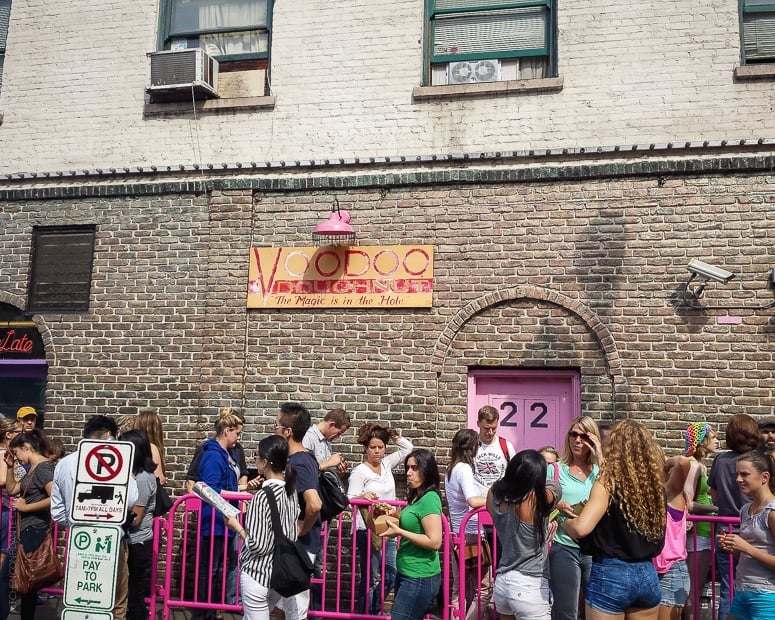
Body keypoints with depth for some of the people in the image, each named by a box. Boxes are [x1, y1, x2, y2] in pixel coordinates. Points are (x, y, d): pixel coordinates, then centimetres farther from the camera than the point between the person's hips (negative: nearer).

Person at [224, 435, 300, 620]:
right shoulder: (291, 491, 0)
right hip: (282, 573, 8)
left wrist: (236, 526, -7)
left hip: (258, 575, -8)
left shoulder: (262, 497, -22)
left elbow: (257, 546, -21)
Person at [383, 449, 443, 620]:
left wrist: (399, 532, -19)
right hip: (406, 573, 9)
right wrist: (395, 522, 8)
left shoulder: (429, 498, -17)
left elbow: (434, 542, -22)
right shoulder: (416, 496, 12)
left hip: (419, 577, -9)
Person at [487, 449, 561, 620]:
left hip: (501, 583, 6)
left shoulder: (496, 494, -6)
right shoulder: (538, 498, -20)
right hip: (530, 587, -6)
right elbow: (556, 487, 2)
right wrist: (538, 472, 21)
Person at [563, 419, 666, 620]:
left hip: (611, 575, -5)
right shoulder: (655, 483, 1)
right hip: (647, 575, 5)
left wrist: (566, 522, -1)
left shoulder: (608, 483, -13)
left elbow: (581, 528, -25)